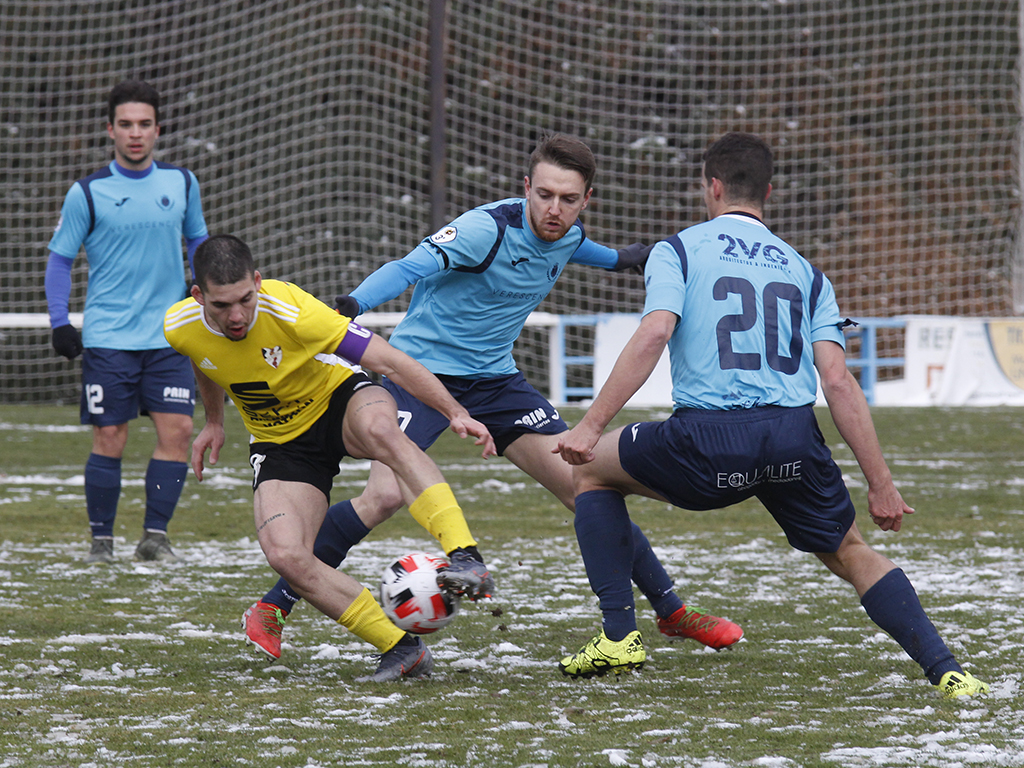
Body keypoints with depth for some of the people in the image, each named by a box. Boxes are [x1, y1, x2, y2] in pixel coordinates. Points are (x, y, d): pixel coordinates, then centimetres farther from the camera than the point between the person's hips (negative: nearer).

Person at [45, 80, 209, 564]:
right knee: (109, 439, -2)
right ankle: (101, 540, 10)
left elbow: (197, 241, 20)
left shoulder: (181, 183, 6)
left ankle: (154, 536, -1)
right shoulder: (87, 193, -2)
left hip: (169, 336, 2)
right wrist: (59, 324, -4)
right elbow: (60, 259, 4)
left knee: (177, 430, -8)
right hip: (107, 338, -2)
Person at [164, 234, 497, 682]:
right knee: (285, 556, -24)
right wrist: (213, 422, 25)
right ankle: (400, 649, -15)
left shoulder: (292, 313, -30)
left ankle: (466, 560, -48)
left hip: (340, 399, -4)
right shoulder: (180, 329, -16)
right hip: (280, 440, 4)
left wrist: (455, 413, -36)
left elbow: (388, 361, -28)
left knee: (380, 427, -43)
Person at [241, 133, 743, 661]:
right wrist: (350, 306, -53)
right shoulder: (489, 228, -24)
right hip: (423, 365, -6)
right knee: (385, 495, -24)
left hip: (494, 377, 6)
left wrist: (618, 259, 41)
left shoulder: (569, 236, -1)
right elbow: (410, 268, -36)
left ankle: (671, 612, 16)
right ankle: (271, 608, -11)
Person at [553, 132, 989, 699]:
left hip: (710, 440, -3)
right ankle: (945, 670, 4)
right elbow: (838, 381, 10)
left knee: (591, 469, 22)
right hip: (794, 439, 3)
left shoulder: (678, 251, 10)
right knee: (850, 554, 22)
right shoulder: (802, 271, 20)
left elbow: (653, 336, -8)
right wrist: (880, 485, 9)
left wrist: (590, 427, -9)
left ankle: (619, 634, 13)